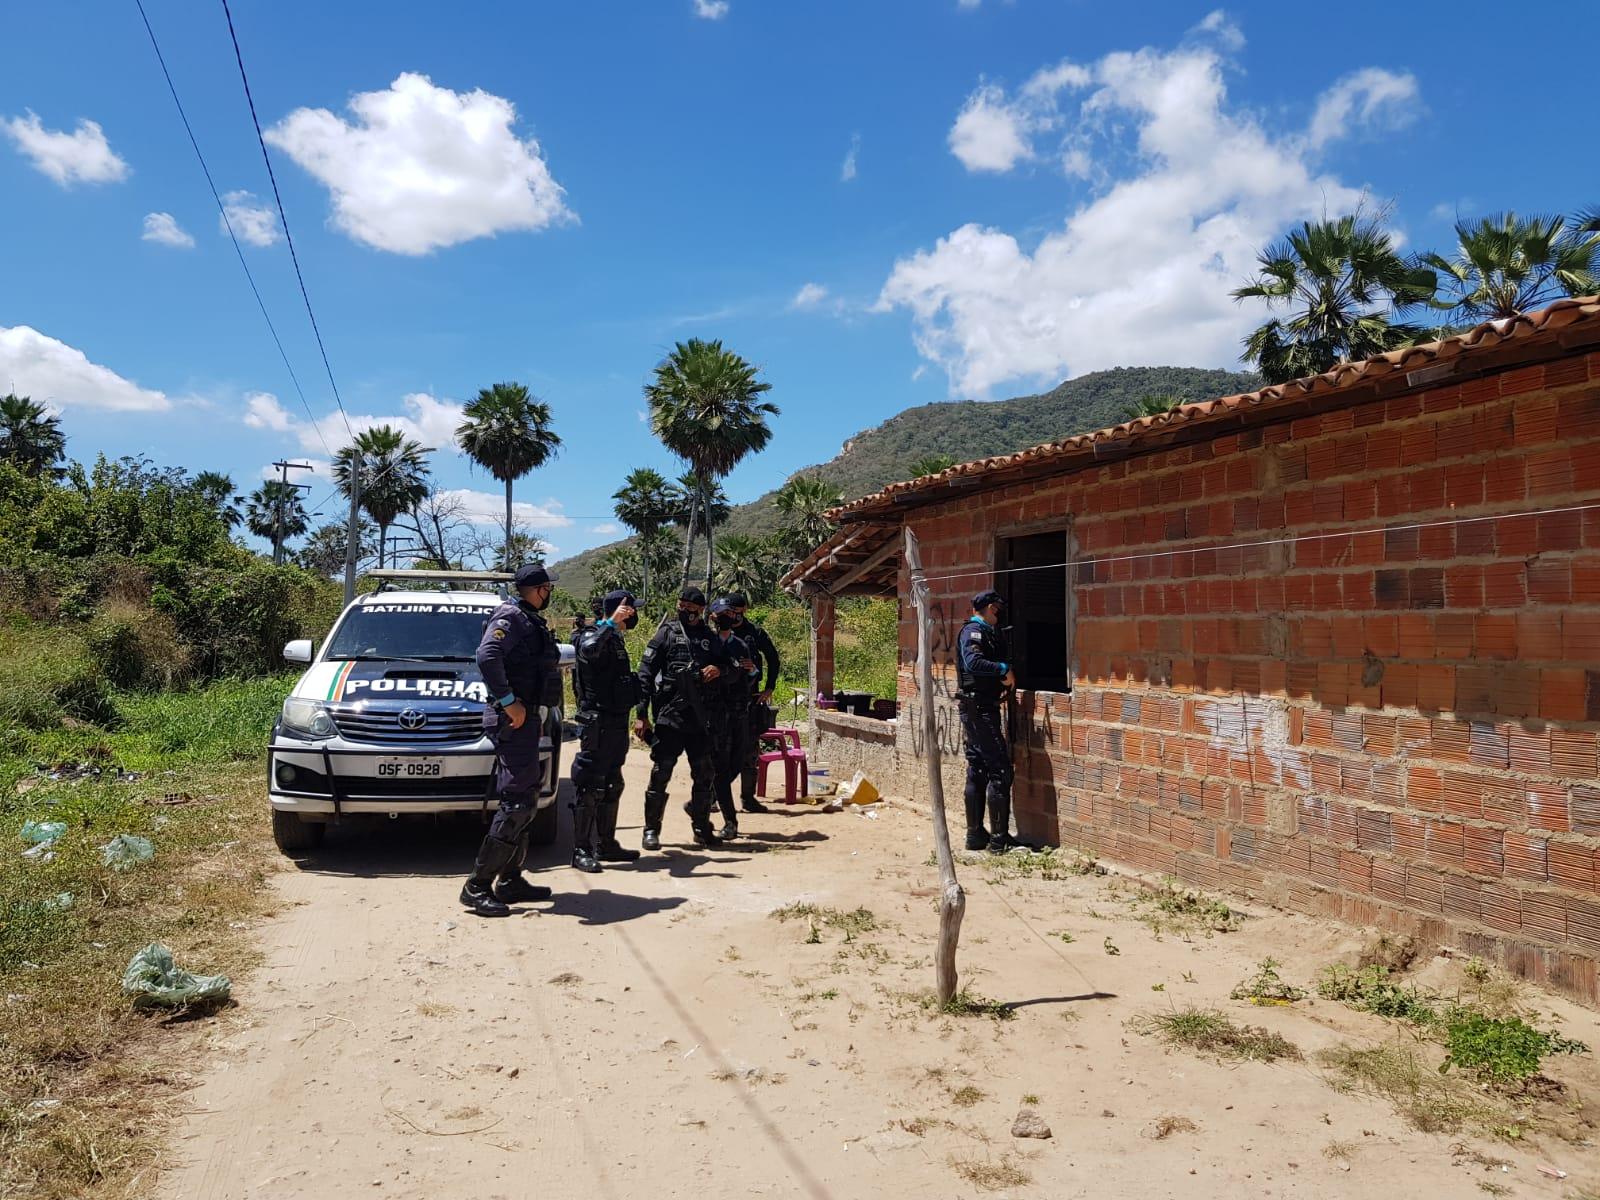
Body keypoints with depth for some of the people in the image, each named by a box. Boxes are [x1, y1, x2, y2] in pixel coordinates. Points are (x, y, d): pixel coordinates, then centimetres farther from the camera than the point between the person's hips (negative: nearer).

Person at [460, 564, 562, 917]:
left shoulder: (531, 622, 18)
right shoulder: (511, 617, -11)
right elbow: (487, 655, -27)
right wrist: (509, 701, -24)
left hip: (524, 719, 10)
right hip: (512, 720, -10)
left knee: (525, 801, 14)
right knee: (516, 802, -12)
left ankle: (510, 880, 22)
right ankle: (477, 886, -9)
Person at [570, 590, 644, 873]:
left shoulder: (615, 639, 16)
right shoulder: (592, 636, -13)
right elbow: (588, 650, -40)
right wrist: (611, 622, -38)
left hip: (616, 722, 9)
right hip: (598, 723, -9)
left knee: (611, 786, 15)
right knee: (590, 788, -5)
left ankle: (606, 844, 24)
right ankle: (581, 850, 1)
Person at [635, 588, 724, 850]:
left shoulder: (710, 638, 13)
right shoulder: (667, 633, 2)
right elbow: (645, 674, -3)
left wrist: (719, 670, -5)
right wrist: (642, 714, -9)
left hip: (700, 720, 4)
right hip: (668, 717, -4)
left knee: (704, 776, 8)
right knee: (660, 774, 0)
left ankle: (702, 828, 21)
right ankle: (651, 830, 12)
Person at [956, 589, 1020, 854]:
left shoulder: (988, 633, 21)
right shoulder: (973, 631, -10)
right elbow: (973, 662, -27)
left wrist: (1005, 676, 2)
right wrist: (1004, 669, -19)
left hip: (980, 709, 10)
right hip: (979, 709, -10)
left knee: (977, 771, 11)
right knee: (1000, 770, -9)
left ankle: (975, 834, 16)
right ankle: (999, 839, -6)